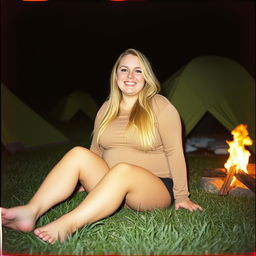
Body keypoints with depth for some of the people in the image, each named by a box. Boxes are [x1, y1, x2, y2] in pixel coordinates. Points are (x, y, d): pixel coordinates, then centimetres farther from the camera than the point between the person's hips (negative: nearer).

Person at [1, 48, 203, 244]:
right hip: (114, 189, 5)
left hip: (158, 190, -4)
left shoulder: (160, 106, -6)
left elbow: (174, 152, -7)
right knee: (78, 154, -20)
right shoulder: (107, 109, 9)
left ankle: (66, 225, -45)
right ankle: (31, 212, -32)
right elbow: (96, 151, 17)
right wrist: (88, 180, 17)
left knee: (122, 171, -38)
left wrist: (181, 196, -5)